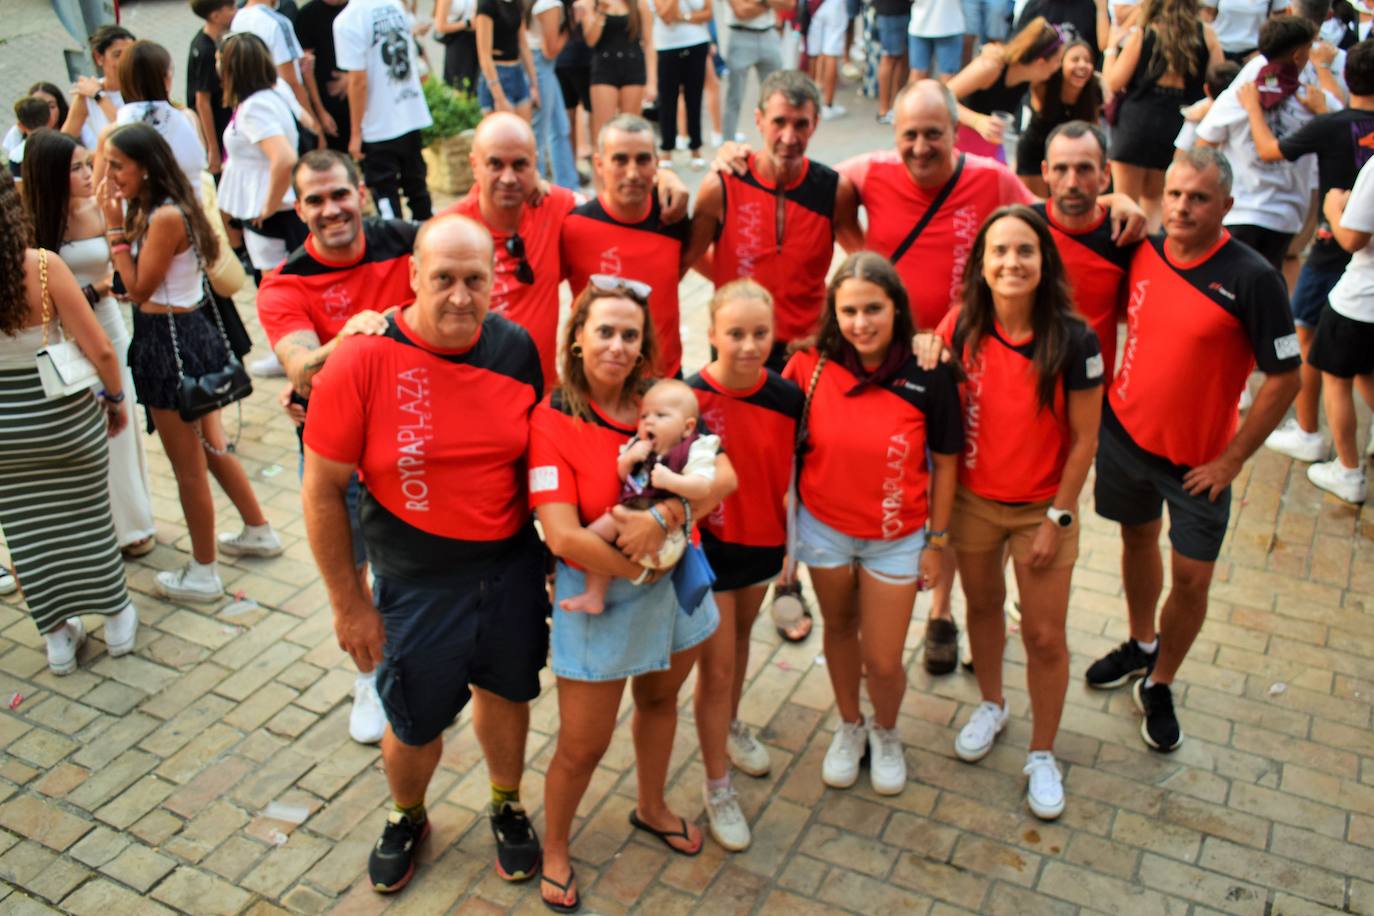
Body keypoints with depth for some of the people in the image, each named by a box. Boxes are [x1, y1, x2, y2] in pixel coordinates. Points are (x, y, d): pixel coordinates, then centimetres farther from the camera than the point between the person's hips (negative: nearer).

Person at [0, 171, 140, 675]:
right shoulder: (44, 266, -19)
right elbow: (99, 350, -16)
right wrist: (115, 397, 0)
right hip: (64, 419, -2)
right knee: (89, 520, 17)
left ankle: (58, 638, 29)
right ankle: (117, 623, 32)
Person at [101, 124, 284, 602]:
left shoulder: (166, 217, -22)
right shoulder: (149, 208, 8)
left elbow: (138, 288, -17)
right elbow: (141, 285, 5)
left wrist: (115, 227, -15)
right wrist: (122, 221, 1)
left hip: (172, 340, -10)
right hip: (187, 333, 10)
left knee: (188, 465, 4)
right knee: (211, 447, 22)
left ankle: (202, 574, 18)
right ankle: (259, 531, 38)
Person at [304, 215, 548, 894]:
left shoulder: (516, 348, -8)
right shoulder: (361, 362, -19)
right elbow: (322, 489, -12)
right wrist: (349, 603, -9)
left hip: (512, 566, 3)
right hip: (417, 584, -2)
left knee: (506, 692, 21)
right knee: (416, 724, 15)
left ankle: (506, 806, 51)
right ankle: (407, 817, 49)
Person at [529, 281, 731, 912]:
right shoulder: (552, 421, -17)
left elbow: (724, 475, -14)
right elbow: (564, 535, -24)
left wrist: (663, 517, -30)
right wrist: (642, 572, -17)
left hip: (674, 584, 5)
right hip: (599, 597, -5)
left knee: (660, 699, 26)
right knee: (583, 745, 7)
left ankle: (651, 808, 53)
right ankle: (554, 851, 35)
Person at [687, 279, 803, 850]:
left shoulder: (787, 396, -9)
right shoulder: (690, 397, -21)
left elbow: (789, 471, 2)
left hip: (762, 541, 4)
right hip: (709, 546, -4)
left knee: (740, 638, 26)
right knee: (716, 665, 3)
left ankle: (731, 726, 52)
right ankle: (717, 788, 20)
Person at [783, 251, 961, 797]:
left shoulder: (929, 376, -17)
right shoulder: (811, 366, -14)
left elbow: (944, 462, -6)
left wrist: (936, 541, -1)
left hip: (896, 538, -1)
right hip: (824, 528, 2)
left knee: (883, 660, 6)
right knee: (839, 629, 22)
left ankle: (885, 734, 39)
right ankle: (849, 728, 48)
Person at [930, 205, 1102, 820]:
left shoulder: (1073, 339, -20)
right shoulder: (962, 327, -12)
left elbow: (1084, 439, -13)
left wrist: (1058, 517, -11)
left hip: (1042, 508, -2)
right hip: (972, 499, 3)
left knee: (1045, 636, 5)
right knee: (983, 604, 22)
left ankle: (1042, 755, 27)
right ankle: (991, 705, 48)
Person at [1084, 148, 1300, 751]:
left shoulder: (1252, 279, -18)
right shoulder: (1142, 253, -6)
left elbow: (1284, 378, -13)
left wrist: (1230, 461, -12)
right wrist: (1112, 399, 3)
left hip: (1199, 458, -4)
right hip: (1125, 433, 4)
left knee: (1192, 577, 3)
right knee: (1138, 539, 21)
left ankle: (1159, 686, 25)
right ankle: (1141, 644, 45)